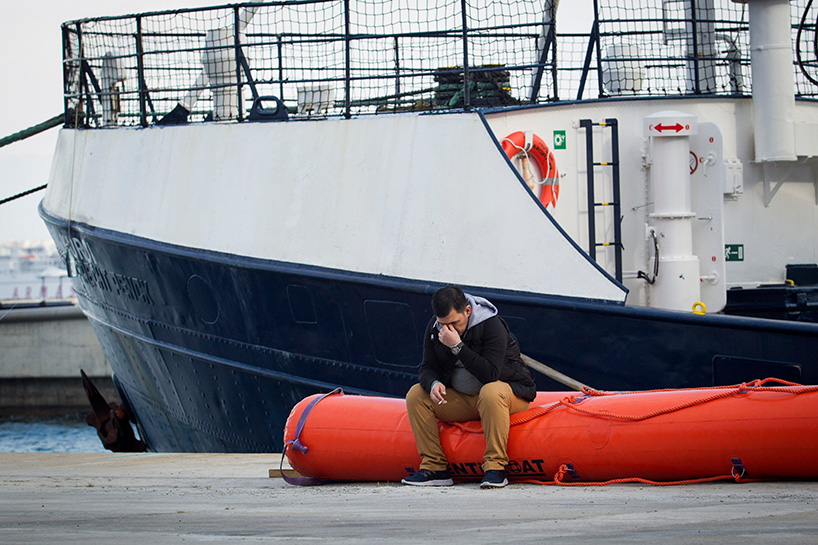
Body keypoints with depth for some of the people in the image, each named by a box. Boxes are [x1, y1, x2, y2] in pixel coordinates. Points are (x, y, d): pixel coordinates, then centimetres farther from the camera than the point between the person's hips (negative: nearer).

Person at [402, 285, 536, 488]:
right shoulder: (434, 327, -2)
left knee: (490, 393, -41)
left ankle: (495, 467, -36)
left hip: (510, 390, -6)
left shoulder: (492, 325, -20)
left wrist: (457, 347, -34)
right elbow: (428, 367, 1)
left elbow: (490, 374, -30)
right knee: (416, 394, -13)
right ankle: (434, 467, -16)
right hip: (460, 400, 6)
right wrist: (433, 384, -24)